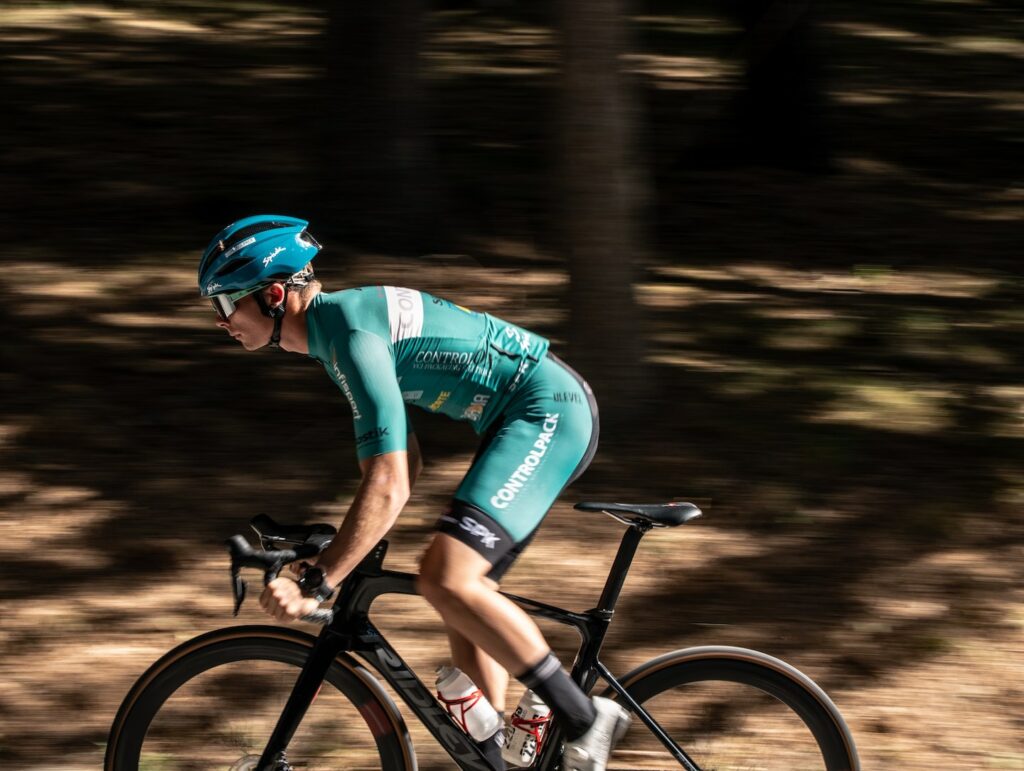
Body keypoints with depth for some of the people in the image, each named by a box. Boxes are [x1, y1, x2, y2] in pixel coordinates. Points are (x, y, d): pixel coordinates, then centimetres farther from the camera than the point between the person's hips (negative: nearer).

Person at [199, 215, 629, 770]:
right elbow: (405, 462, 23)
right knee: (462, 597, 11)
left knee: (446, 579, -22)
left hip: (549, 411, -11)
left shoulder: (349, 330, -19)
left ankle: (584, 718, -14)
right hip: (531, 418, 11)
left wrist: (315, 584, -25)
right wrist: (346, 550, 20)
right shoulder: (336, 322, 13)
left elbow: (388, 485, -26)